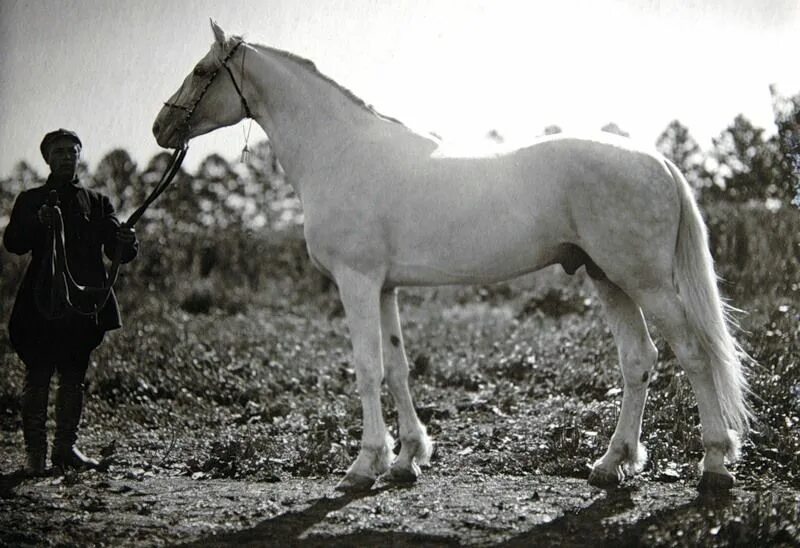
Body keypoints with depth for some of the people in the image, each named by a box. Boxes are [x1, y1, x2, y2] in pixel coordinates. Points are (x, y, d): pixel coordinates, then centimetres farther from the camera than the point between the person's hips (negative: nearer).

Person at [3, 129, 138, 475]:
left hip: (85, 301, 3)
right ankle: (35, 451, 0)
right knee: (38, 376, -3)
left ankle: (65, 447, 15)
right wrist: (39, 222, -24)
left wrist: (127, 244, -19)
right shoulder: (30, 200, 9)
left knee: (74, 377, 8)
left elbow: (115, 250, 6)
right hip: (43, 301, -2)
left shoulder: (97, 202, 15)